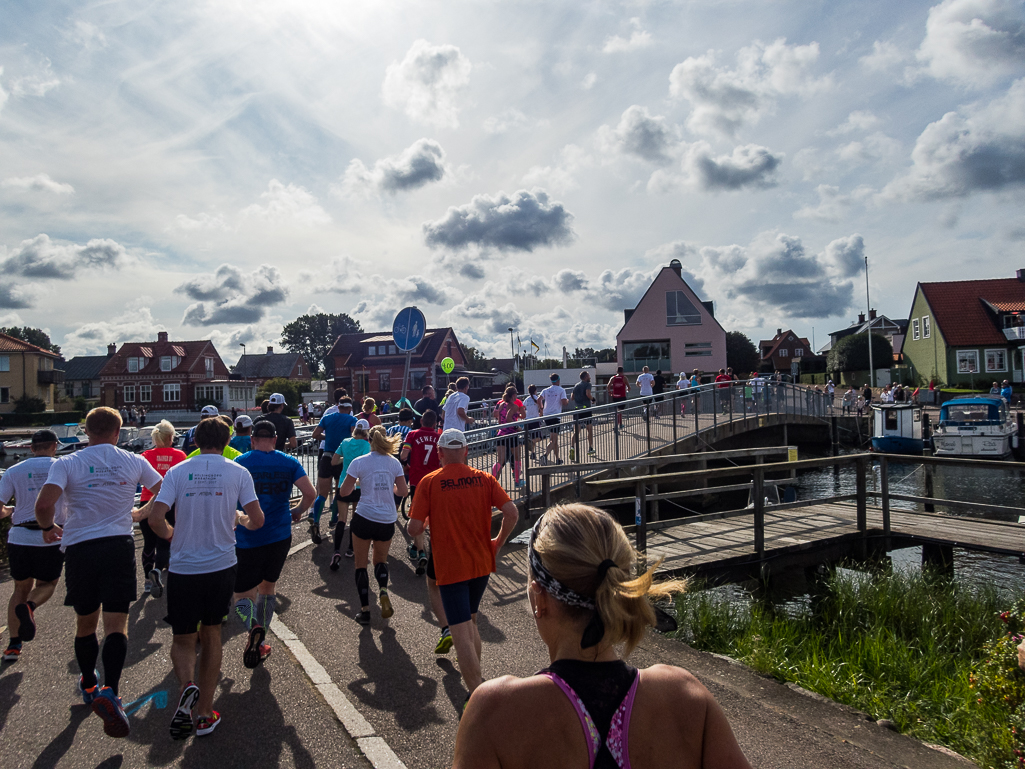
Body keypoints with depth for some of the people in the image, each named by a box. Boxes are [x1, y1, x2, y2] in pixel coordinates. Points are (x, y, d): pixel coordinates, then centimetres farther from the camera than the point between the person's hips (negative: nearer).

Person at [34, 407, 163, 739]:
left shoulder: (66, 464, -2)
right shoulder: (134, 461, 3)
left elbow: (44, 504, -16)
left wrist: (48, 528, 5)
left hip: (79, 548, 1)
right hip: (119, 546, -1)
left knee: (85, 624, 18)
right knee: (116, 624, 0)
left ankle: (89, 685, 37)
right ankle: (110, 691, -19)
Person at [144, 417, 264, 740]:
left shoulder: (177, 471, -2)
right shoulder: (238, 473, -3)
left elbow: (155, 519, -11)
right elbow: (257, 521, -7)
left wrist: (172, 535, 10)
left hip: (183, 568, 0)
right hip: (222, 567, 1)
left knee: (182, 638, 14)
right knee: (211, 633, 17)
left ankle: (187, 685, -17)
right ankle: (203, 714, 21)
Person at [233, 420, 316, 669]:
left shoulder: (239, 463, -5)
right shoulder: (289, 462, 0)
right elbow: (310, 493, -9)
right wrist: (298, 511, 11)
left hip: (247, 540, -3)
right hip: (280, 536, 3)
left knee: (243, 595, 7)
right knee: (267, 587, 22)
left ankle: (254, 627, -24)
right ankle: (259, 644, 26)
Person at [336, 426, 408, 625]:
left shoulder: (359, 462, -5)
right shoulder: (394, 462, 1)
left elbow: (344, 492, -3)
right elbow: (403, 491, 4)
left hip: (364, 517, -2)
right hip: (387, 520, 3)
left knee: (361, 565, 12)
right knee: (380, 560, 22)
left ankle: (365, 610, 9)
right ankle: (383, 591, -5)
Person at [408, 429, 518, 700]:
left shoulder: (429, 482, -9)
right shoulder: (484, 479, -1)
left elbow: (414, 529, -12)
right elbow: (512, 513, -9)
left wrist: (427, 522, 10)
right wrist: (497, 543, 5)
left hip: (450, 567, -4)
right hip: (482, 564, 5)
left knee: (462, 635, -2)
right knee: (471, 622, 25)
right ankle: (476, 680, 35)